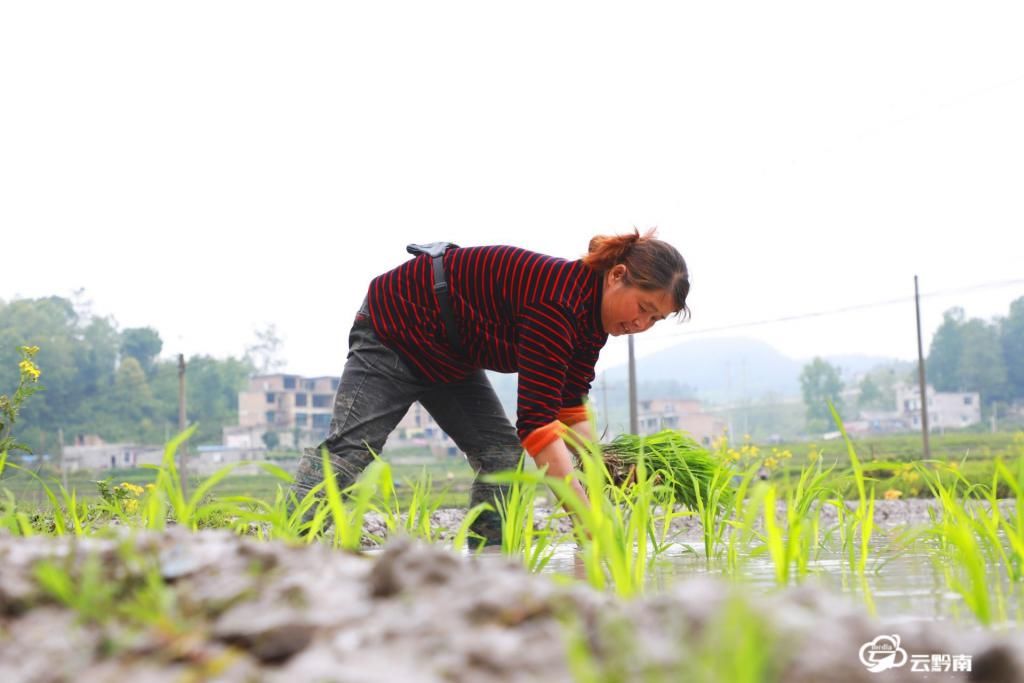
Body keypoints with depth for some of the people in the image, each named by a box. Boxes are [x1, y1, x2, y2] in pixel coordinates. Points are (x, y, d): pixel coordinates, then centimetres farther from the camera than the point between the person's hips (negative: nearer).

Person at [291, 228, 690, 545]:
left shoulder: (593, 315, -6)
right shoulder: (557, 302, -35)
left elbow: (571, 410, 1)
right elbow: (535, 420, -39)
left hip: (447, 356, 10)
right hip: (395, 328, -9)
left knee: (500, 451, 0)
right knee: (350, 448, -15)